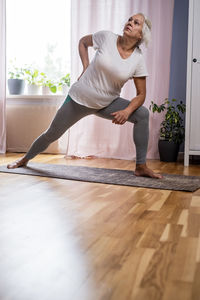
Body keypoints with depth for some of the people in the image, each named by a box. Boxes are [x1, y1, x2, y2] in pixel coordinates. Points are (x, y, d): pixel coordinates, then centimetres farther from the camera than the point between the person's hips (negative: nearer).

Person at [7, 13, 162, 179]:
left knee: (142, 114, -18)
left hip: (107, 104, 2)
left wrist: (127, 111, -24)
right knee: (51, 134, 7)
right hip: (79, 98, -1)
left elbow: (141, 94, -6)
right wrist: (85, 67, -5)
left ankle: (141, 167, -10)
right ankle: (25, 159, 37)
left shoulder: (138, 60, -12)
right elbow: (83, 42, 7)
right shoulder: (107, 37, -14)